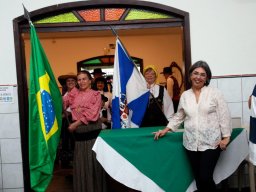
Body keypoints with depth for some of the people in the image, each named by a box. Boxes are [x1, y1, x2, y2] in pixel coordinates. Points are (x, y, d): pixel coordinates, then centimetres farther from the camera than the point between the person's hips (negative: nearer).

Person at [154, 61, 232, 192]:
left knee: (205, 178, -8)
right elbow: (178, 116, 17)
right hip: (191, 143, 3)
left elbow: (224, 116, -2)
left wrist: (226, 137, -8)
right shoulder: (185, 95, 9)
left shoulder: (215, 93, -1)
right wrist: (165, 130, 12)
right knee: (198, 179, 8)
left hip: (210, 143, -3)